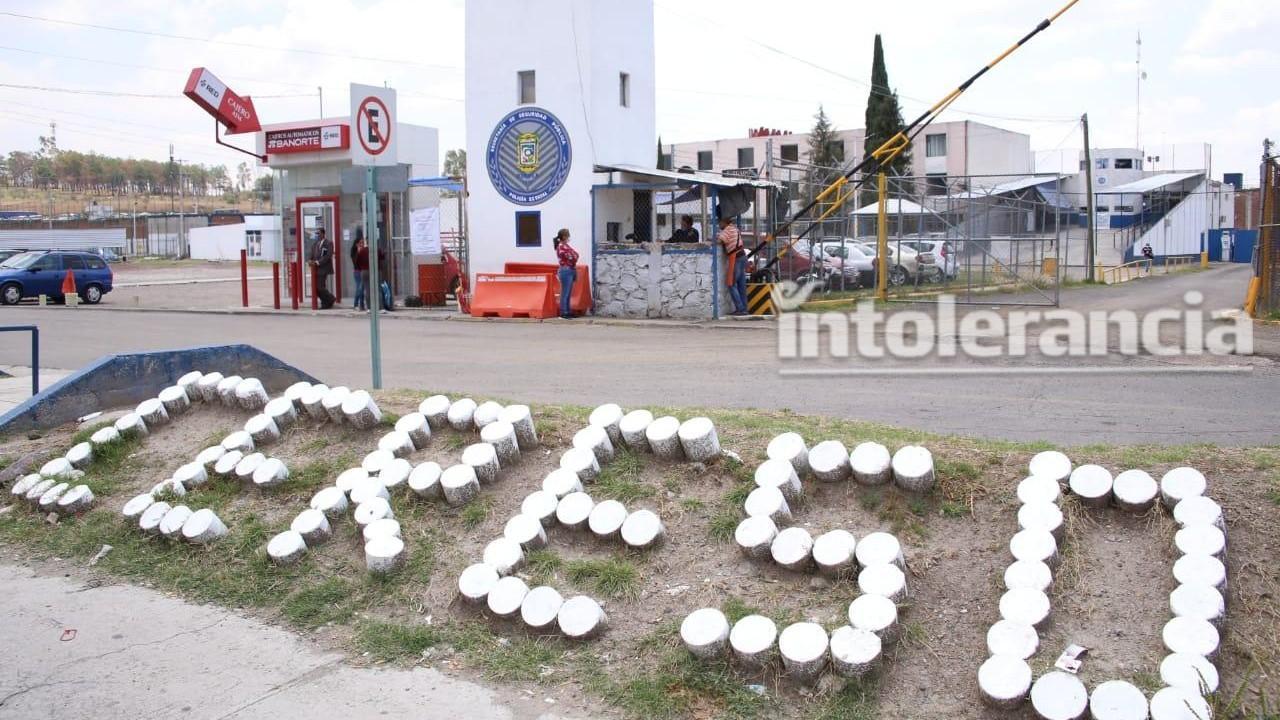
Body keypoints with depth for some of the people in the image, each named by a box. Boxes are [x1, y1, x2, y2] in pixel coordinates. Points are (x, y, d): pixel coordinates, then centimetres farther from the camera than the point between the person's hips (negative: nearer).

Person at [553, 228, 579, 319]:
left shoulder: (565, 245, 14)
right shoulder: (561, 247, -15)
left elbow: (575, 255, 14)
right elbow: (571, 258, -19)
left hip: (570, 271, 9)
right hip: (566, 271, -9)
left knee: (568, 293, 13)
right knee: (565, 293, -5)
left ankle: (567, 311, 19)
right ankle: (563, 313, -2)